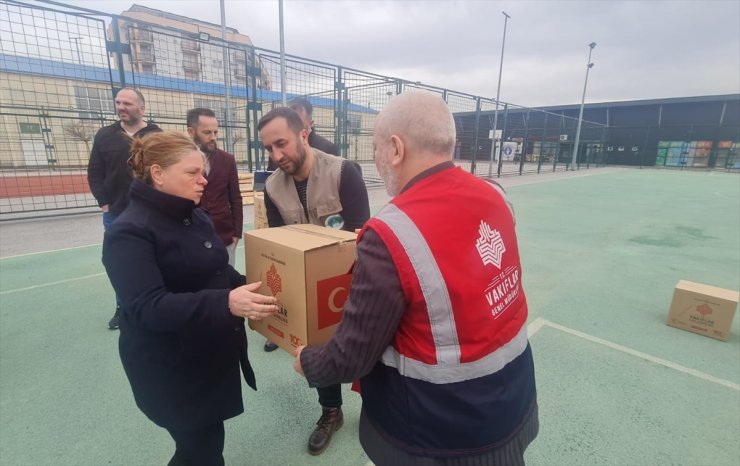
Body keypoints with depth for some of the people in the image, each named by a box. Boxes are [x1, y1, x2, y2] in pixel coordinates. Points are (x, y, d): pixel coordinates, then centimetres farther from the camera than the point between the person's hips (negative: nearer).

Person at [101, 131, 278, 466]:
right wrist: (226, 303, -39)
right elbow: (147, 307, -29)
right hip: (171, 368, -7)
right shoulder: (130, 232, -19)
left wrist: (248, 291, 3)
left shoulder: (196, 217, 5)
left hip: (214, 354, 7)